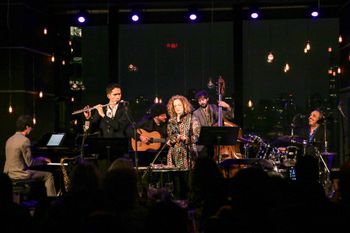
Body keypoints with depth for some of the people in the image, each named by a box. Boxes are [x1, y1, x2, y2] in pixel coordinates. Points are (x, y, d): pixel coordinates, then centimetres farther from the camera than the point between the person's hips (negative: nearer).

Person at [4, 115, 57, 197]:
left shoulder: (10, 139, 9)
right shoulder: (25, 140, -18)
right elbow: (30, 163, -17)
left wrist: (40, 159, 18)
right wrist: (42, 160, 0)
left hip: (10, 173, 9)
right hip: (20, 174, -9)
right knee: (49, 175, 3)